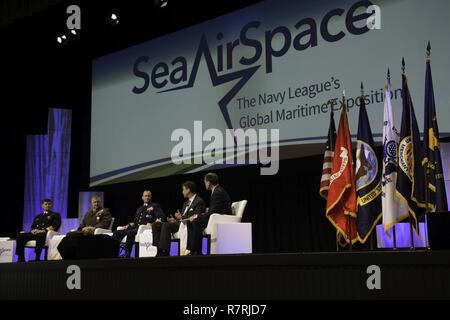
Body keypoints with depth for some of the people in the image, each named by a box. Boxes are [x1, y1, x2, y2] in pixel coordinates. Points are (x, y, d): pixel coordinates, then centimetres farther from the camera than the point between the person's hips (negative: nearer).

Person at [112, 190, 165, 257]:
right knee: (116, 233, -11)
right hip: (136, 228, 7)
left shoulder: (155, 206, 11)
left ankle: (127, 255, -36)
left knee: (130, 232, -36)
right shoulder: (139, 209, 32)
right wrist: (129, 225, 11)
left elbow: (162, 217, -3)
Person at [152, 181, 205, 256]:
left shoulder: (199, 201, -4)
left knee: (166, 225, -31)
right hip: (180, 223, 10)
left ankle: (165, 252, -32)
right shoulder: (186, 203, 26)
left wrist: (181, 217, -21)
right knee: (156, 225, -6)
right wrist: (176, 220, 4)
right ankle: (159, 251, -15)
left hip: (189, 225, -10)